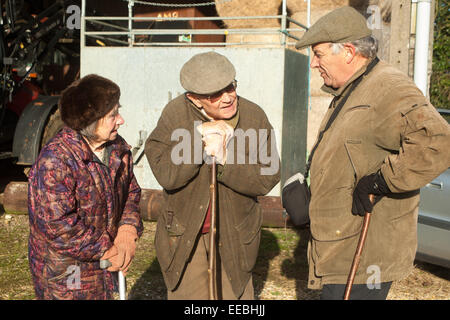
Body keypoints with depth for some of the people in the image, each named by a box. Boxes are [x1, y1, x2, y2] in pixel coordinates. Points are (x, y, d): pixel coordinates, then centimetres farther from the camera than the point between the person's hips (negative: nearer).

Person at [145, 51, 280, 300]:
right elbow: (166, 176, -20)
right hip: (183, 232, 0)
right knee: (187, 294, 10)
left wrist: (225, 160, -27)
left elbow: (268, 177, -14)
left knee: (235, 294, 10)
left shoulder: (254, 116, -11)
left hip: (234, 232, 1)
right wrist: (199, 136, -28)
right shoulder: (175, 114, -13)